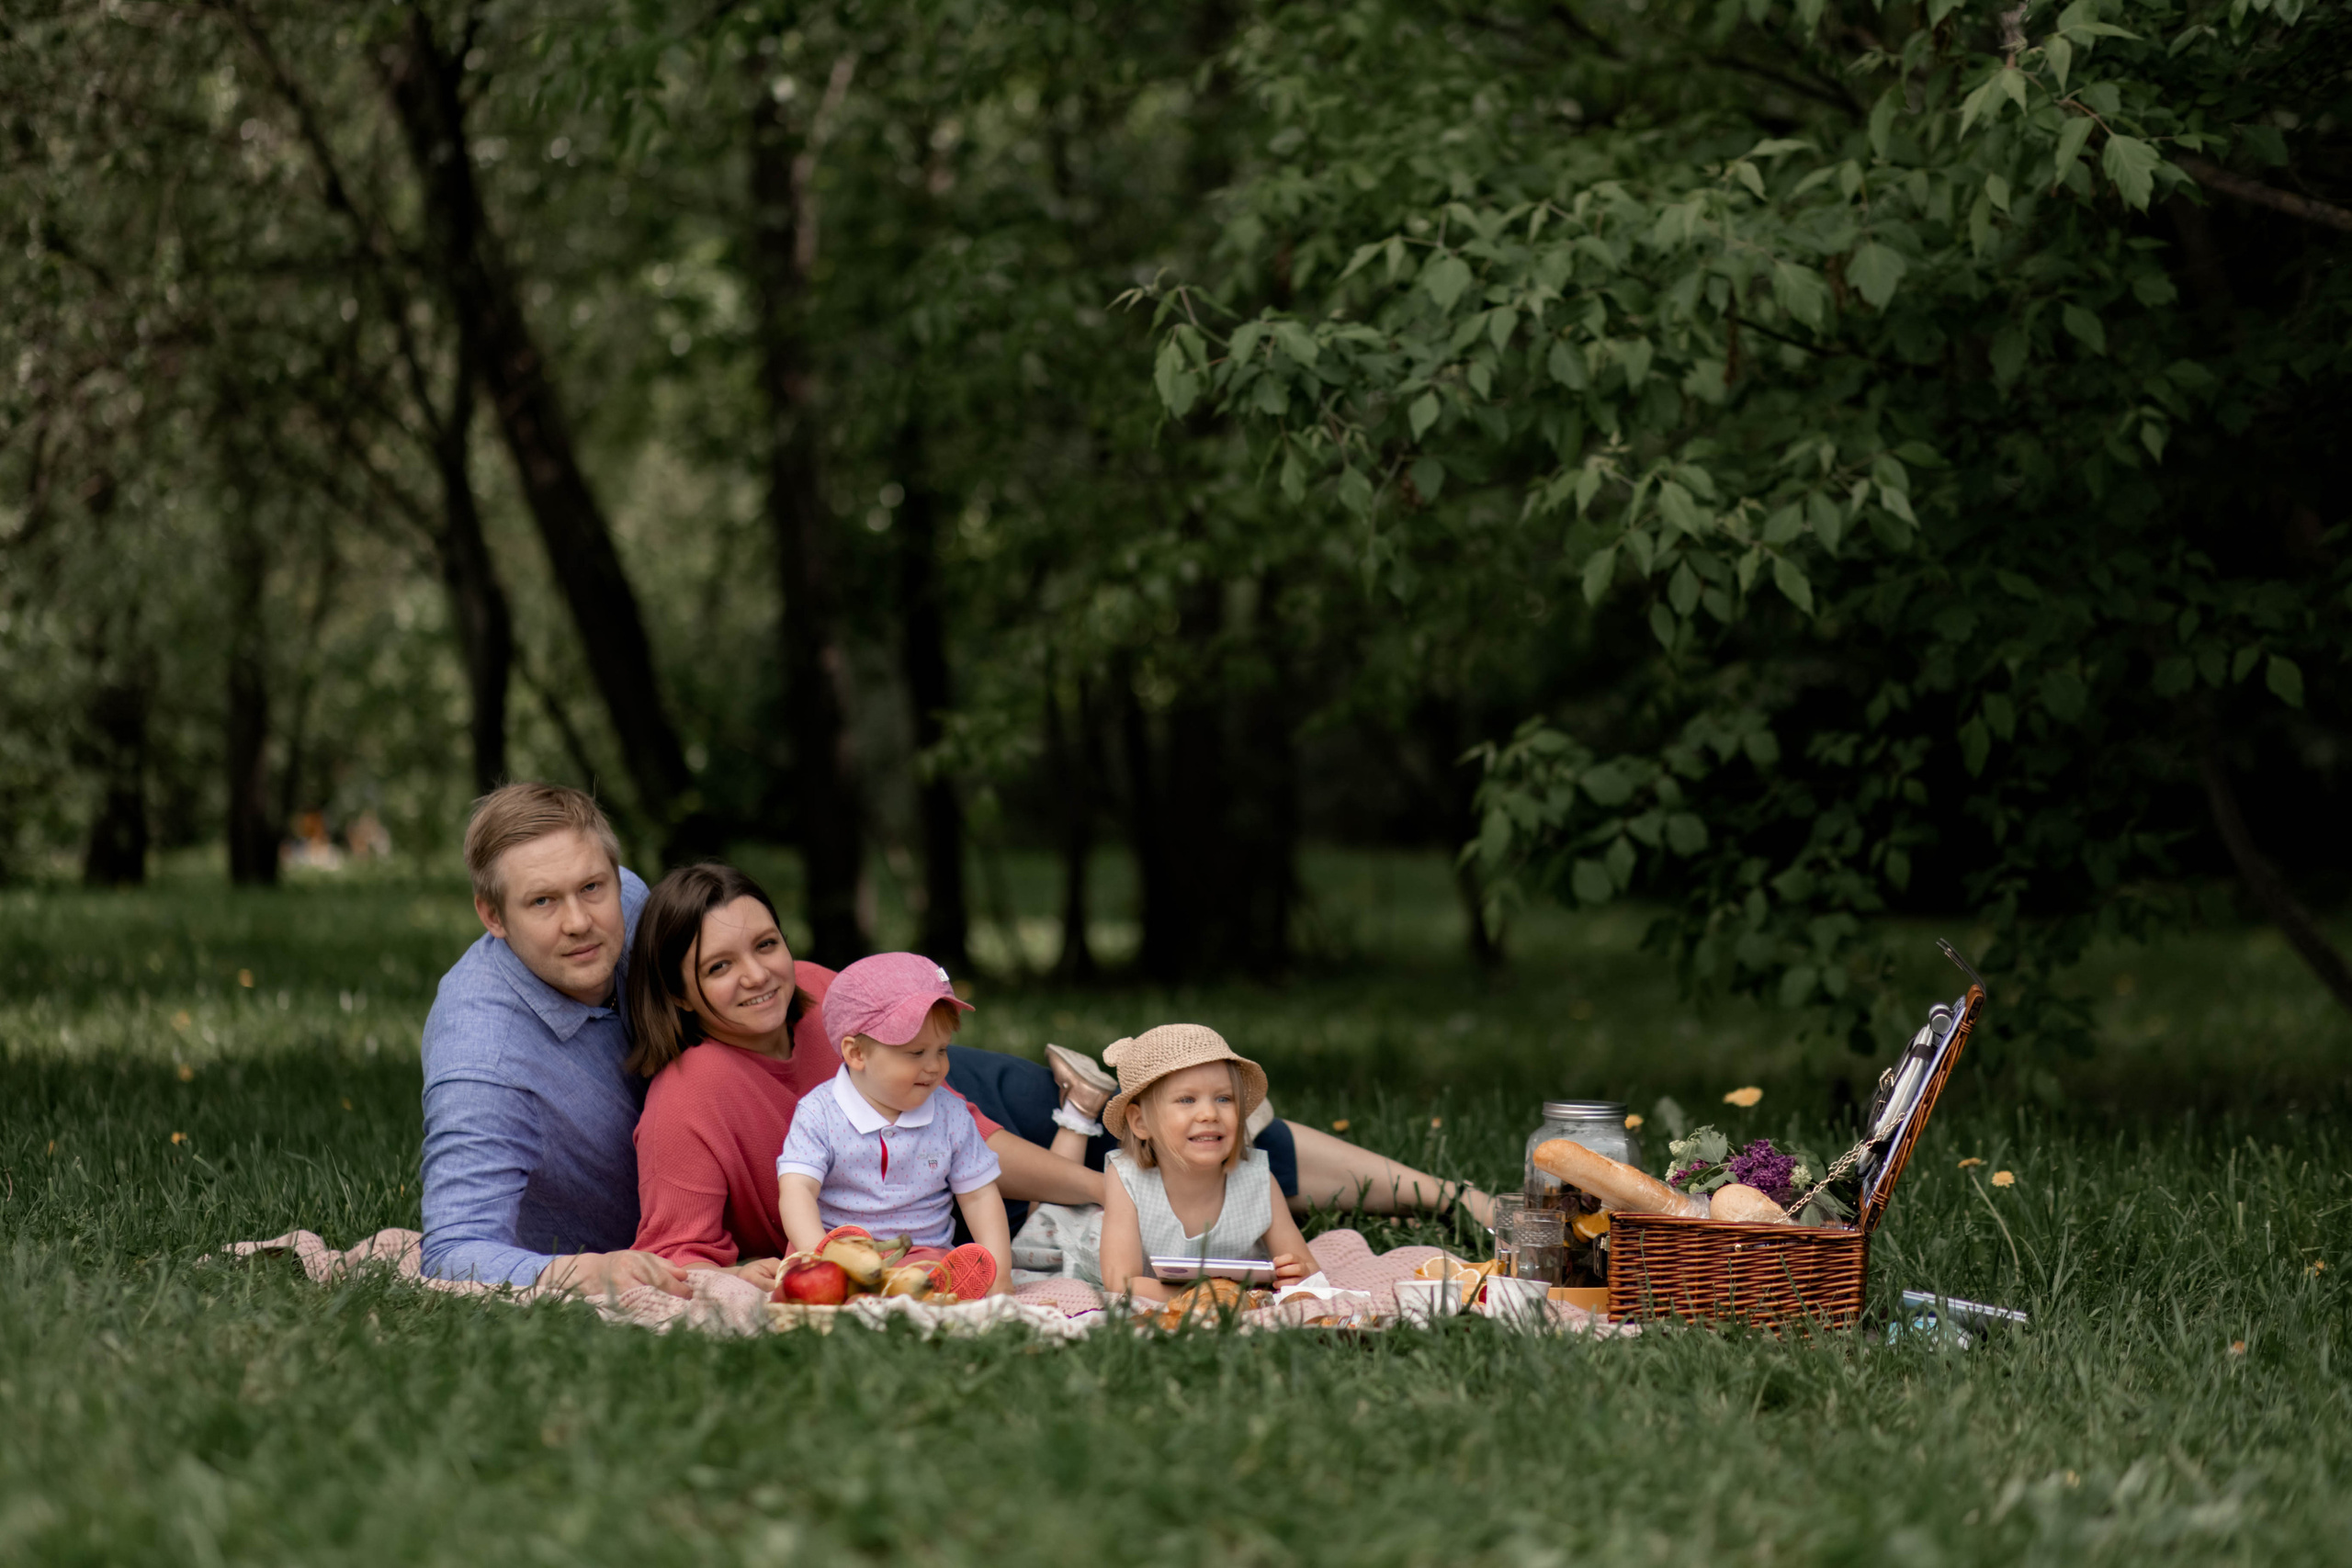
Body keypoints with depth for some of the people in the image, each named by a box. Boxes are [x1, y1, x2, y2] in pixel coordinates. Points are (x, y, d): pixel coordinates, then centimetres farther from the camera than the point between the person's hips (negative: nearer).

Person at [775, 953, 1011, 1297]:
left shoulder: (951, 1119, 6)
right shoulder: (819, 1116, -4)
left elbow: (979, 1196, 11)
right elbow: (797, 1190, -14)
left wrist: (999, 1274, -2)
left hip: (927, 1258, 2)